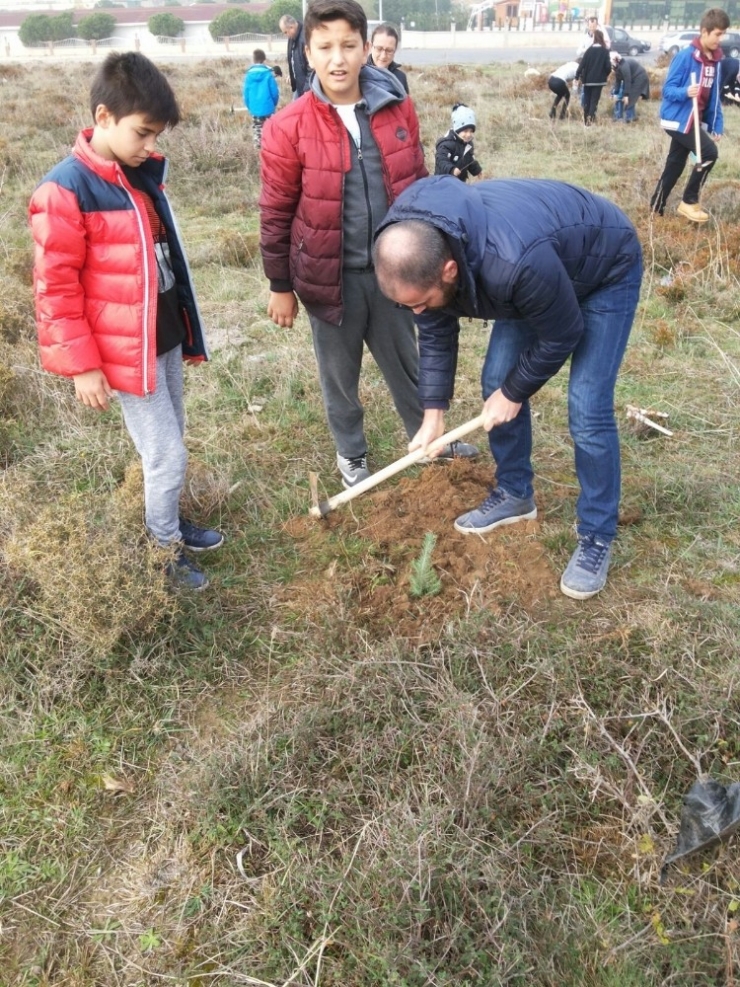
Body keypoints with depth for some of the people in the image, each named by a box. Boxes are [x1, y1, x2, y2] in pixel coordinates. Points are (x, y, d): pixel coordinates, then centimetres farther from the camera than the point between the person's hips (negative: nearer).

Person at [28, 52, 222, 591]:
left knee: (168, 445, 19)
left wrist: (184, 326, 22)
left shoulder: (143, 174, 7)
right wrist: (82, 365, -16)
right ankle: (168, 547, 21)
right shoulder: (66, 190, -17)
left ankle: (170, 522, 38)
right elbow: (55, 287, -15)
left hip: (167, 338, 7)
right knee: (168, 456, -1)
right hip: (126, 352, -7)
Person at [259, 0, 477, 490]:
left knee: (406, 362, 18)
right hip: (331, 276, -2)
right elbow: (276, 214, -5)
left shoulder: (400, 109, -2)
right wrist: (281, 287, -2)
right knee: (340, 373, 14)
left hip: (391, 268, 3)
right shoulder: (288, 128, -11)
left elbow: (418, 187, 9)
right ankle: (351, 453, 36)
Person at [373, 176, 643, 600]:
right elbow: (436, 333, -6)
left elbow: (561, 335, -27)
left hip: (606, 272, -7)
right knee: (495, 381, 4)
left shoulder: (514, 263, -45)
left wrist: (514, 393, -13)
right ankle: (515, 494, 24)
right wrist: (434, 413, -5)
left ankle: (598, 538, 3)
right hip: (532, 275, 7)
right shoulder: (418, 253, -22)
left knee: (587, 410, -13)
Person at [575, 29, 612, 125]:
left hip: (588, 80, 1)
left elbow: (582, 64, -7)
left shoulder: (589, 50, -4)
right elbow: (608, 66, -6)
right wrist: (606, 74, 14)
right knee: (594, 100, 1)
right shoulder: (605, 51, -5)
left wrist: (577, 76, 0)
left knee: (587, 100, 12)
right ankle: (590, 119, -13)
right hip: (599, 80, -1)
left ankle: (586, 121, 17)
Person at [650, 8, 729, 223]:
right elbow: (668, 89, -13)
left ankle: (656, 208, 21)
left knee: (675, 165, 10)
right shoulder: (685, 56, -14)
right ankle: (689, 202, -3)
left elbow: (715, 96, 13)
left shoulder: (715, 60, 8)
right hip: (678, 119, -7)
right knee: (709, 152, -17)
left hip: (695, 120, 7)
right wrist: (685, 92, -32)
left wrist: (717, 124, 8)